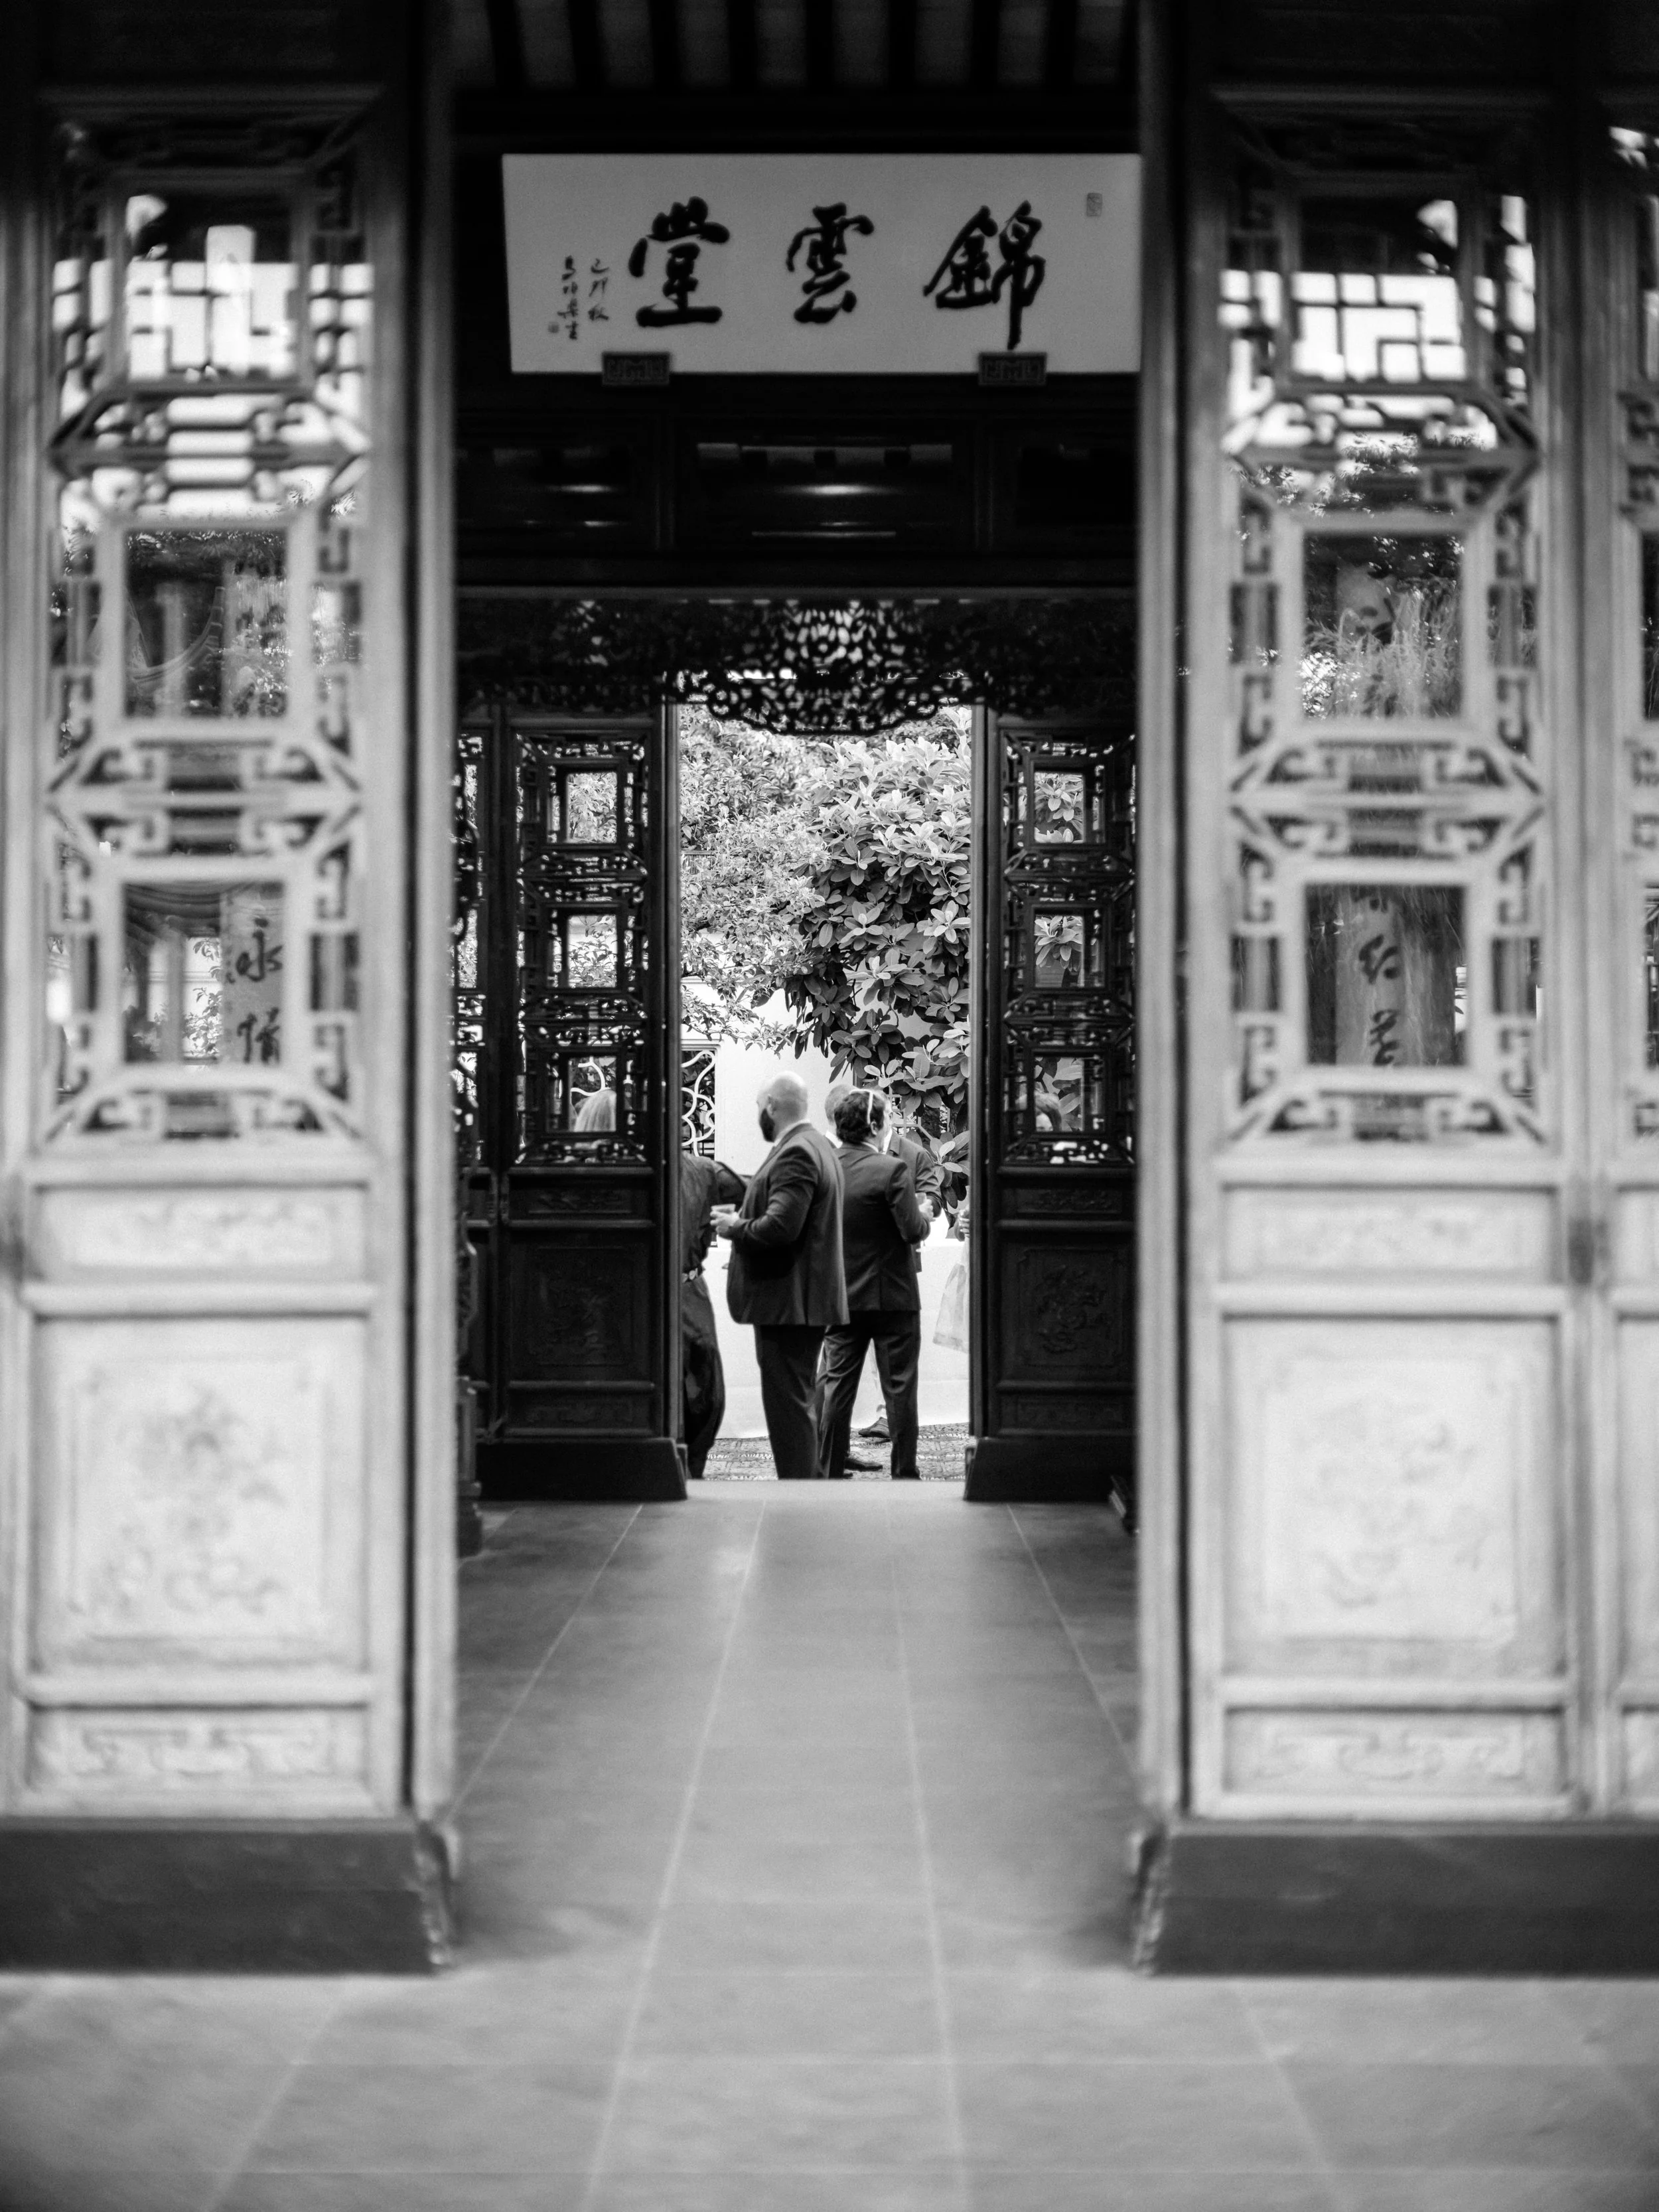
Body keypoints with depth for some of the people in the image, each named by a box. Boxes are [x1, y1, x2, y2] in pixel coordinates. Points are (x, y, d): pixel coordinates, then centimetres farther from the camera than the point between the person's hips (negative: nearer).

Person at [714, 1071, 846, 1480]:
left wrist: (735, 1227, -12)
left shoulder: (795, 1154, -18)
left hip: (788, 1303, -11)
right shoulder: (818, 1146, 16)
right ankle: (807, 1480, 24)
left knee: (789, 1405, -8)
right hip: (805, 1301, 11)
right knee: (798, 1403, 17)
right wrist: (745, 1215, 14)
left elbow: (781, 1226, -28)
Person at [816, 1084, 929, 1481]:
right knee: (899, 1389, 4)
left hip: (840, 1297, 4)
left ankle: (829, 1474, 10)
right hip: (893, 1298, -4)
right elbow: (913, 1230, -19)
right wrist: (923, 1217, 2)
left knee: (836, 1387, 9)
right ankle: (904, 1474, 6)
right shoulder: (892, 1169, -16)